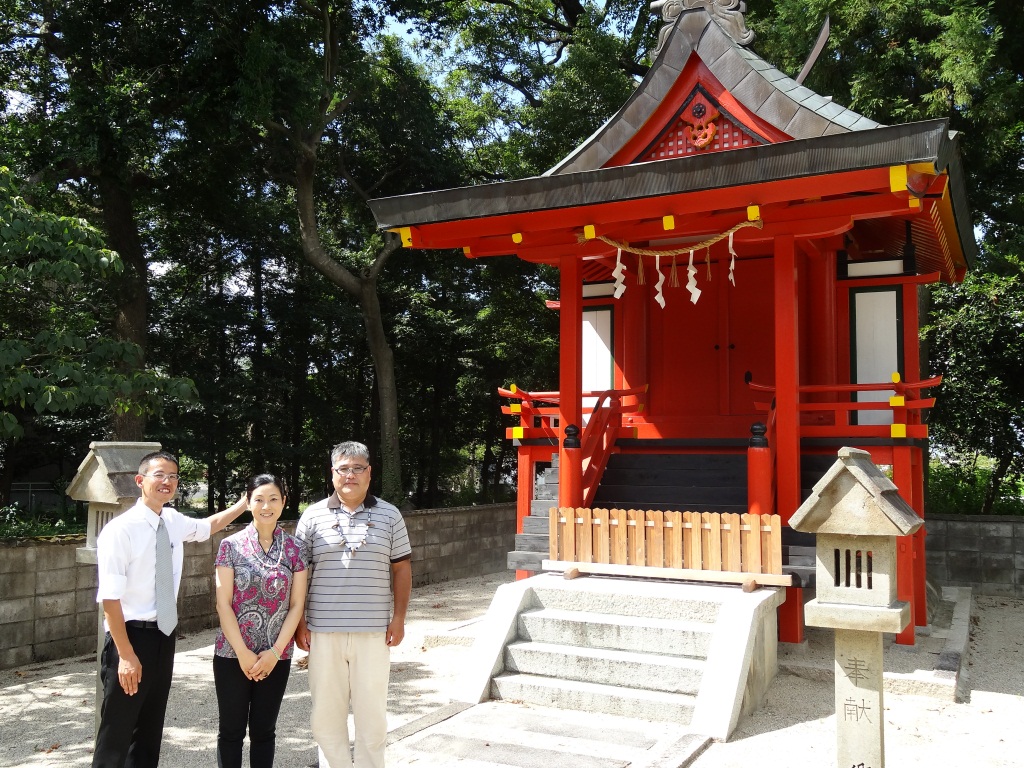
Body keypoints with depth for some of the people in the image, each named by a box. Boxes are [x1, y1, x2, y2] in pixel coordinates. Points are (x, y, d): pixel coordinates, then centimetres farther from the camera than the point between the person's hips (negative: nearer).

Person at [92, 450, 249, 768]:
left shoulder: (175, 522, 3)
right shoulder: (120, 530, -17)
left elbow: (209, 525, 27)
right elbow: (110, 598, -20)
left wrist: (244, 504, 17)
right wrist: (126, 655, -22)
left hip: (165, 634, 7)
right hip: (132, 634, -7)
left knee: (151, 728, 17)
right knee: (117, 732, 2)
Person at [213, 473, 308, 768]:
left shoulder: (294, 548, 1)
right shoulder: (231, 545, -3)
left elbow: (297, 605, 0)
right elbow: (223, 603, -6)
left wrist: (275, 651, -9)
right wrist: (243, 653, -12)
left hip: (276, 656, 1)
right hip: (232, 654, -1)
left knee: (264, 730, 11)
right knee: (231, 731, 8)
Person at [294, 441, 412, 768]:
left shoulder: (389, 515, 4)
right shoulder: (313, 516, 3)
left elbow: (401, 568, 6)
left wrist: (399, 617, -1)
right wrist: (299, 622, 1)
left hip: (373, 631, 0)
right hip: (324, 630, 0)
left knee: (371, 710, 7)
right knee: (325, 709, 8)